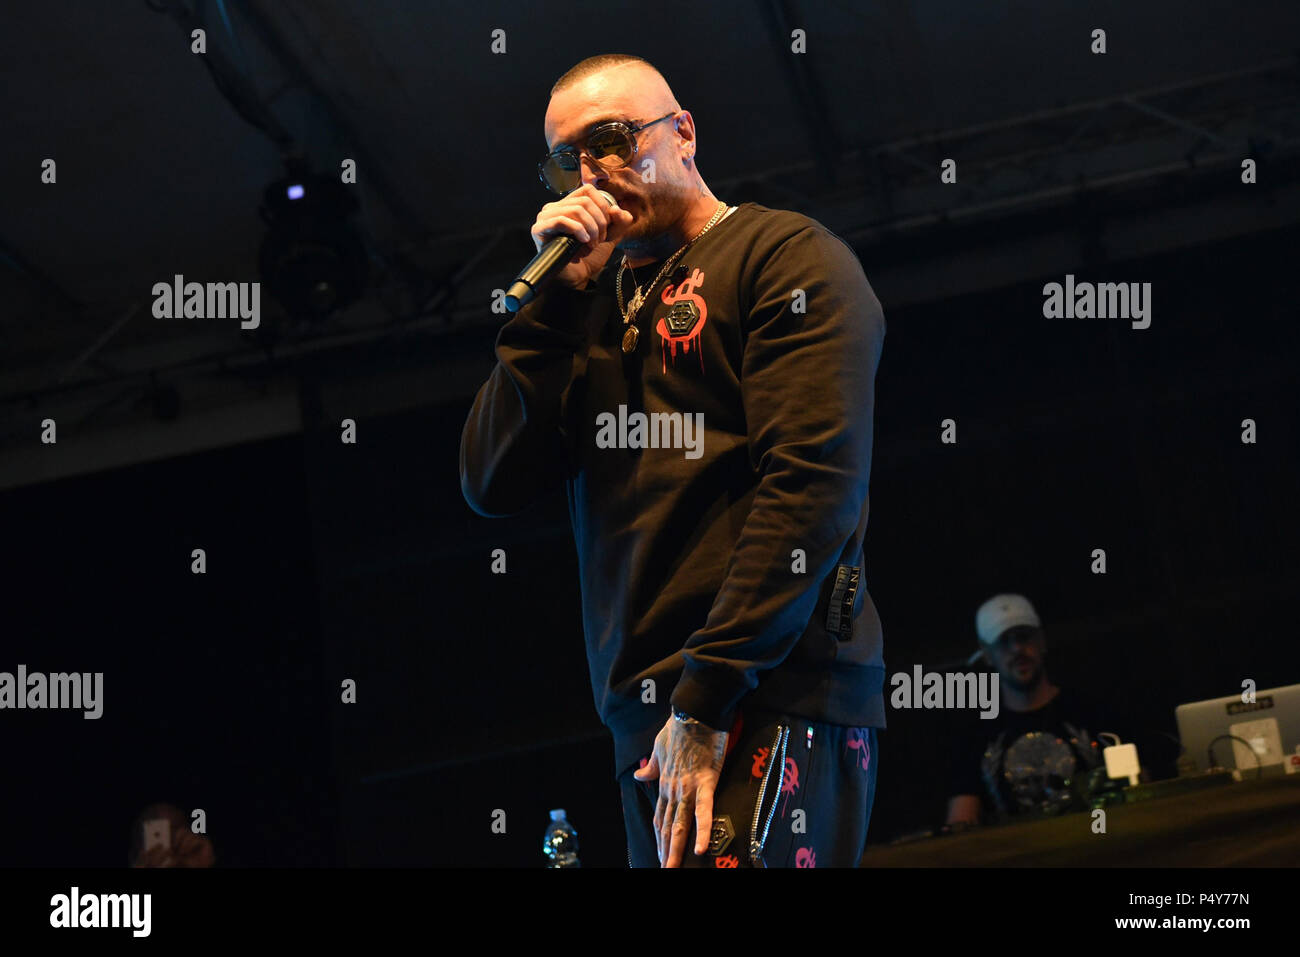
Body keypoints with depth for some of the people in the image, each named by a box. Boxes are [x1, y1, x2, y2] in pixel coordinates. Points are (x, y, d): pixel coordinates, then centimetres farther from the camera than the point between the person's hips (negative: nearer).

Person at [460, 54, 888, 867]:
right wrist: (554, 296, 2)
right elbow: (492, 485, 11)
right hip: (649, 720, 7)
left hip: (769, 708, -6)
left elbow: (813, 483, -10)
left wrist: (707, 703, -16)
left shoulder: (787, 257, 2)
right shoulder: (598, 300, 22)